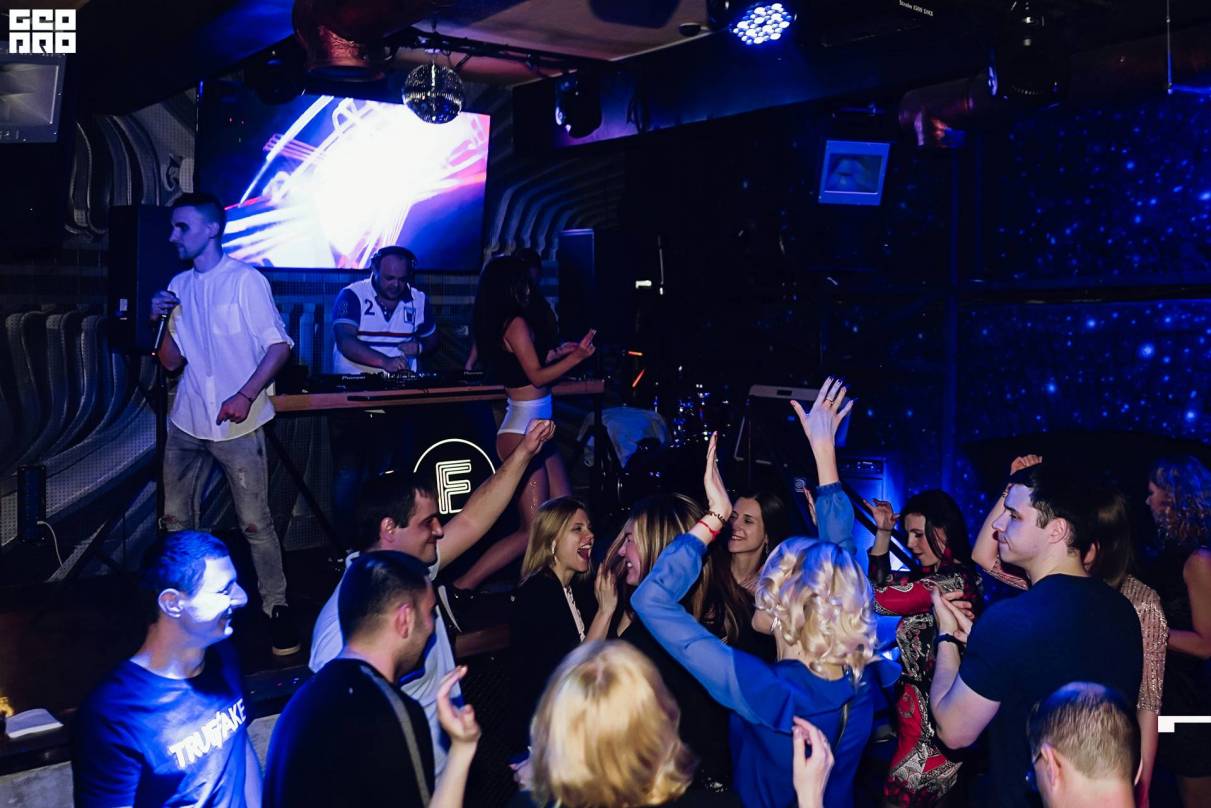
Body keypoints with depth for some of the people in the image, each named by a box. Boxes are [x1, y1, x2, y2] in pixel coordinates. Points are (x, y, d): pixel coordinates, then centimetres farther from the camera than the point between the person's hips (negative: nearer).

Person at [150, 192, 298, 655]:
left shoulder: (245, 280, -6)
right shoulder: (179, 286, 10)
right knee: (176, 519, 11)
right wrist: (161, 321, -6)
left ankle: (276, 606, 7)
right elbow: (172, 363, 12)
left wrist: (246, 396, -19)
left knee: (255, 522, -5)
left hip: (237, 424, -5)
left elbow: (279, 345, -9)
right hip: (187, 423, 6)